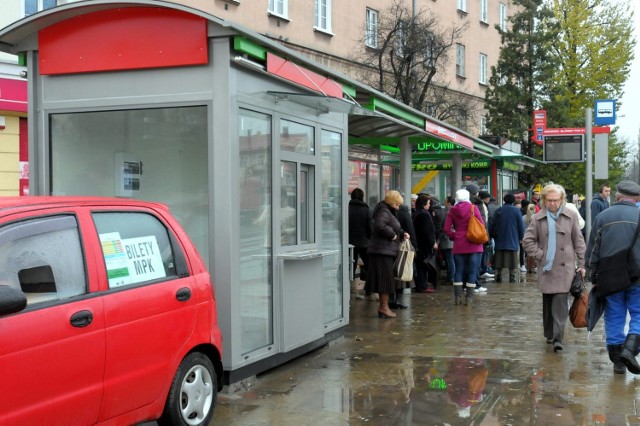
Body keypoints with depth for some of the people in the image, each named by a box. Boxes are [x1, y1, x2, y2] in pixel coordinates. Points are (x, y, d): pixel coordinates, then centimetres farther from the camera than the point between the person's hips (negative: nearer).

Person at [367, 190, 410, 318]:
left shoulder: (389, 212, 20)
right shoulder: (384, 212, -14)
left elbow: (394, 228, 27)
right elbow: (379, 225, -33)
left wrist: (402, 233, 8)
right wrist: (391, 234, -22)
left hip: (386, 250, 11)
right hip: (383, 250, -11)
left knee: (385, 279, 13)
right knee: (385, 278, -7)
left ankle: (383, 305, 18)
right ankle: (384, 306, -2)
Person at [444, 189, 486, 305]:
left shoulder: (453, 210, 1)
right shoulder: (473, 208, -5)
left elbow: (447, 228, -4)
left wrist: (453, 237, 9)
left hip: (459, 245, 2)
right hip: (474, 244, -2)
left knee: (459, 270, 8)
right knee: (472, 271, 3)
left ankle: (458, 297, 5)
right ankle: (469, 298, 0)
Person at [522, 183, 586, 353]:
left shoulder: (571, 216, 2)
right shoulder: (538, 218, 2)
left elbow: (578, 241, 6)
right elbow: (527, 240, 5)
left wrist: (582, 264, 5)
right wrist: (540, 255, -4)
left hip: (565, 266, -2)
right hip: (546, 267, 2)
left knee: (561, 302, -10)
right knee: (547, 302, 12)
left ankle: (558, 338, -11)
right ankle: (549, 334, 27)